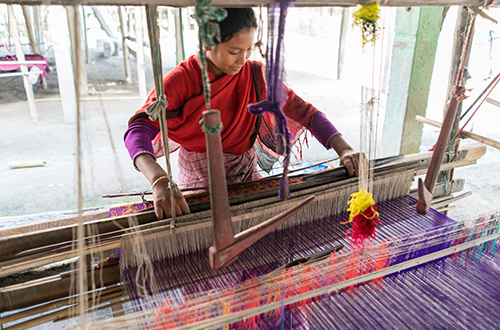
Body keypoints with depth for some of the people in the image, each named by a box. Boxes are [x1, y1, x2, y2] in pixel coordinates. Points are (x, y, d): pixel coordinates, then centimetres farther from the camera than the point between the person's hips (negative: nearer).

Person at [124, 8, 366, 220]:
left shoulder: (256, 75, -5)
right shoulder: (182, 79, -14)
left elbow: (303, 110, -6)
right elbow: (139, 129, -26)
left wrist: (343, 149, -22)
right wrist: (160, 182, -46)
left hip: (247, 176, 3)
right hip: (199, 183, -3)